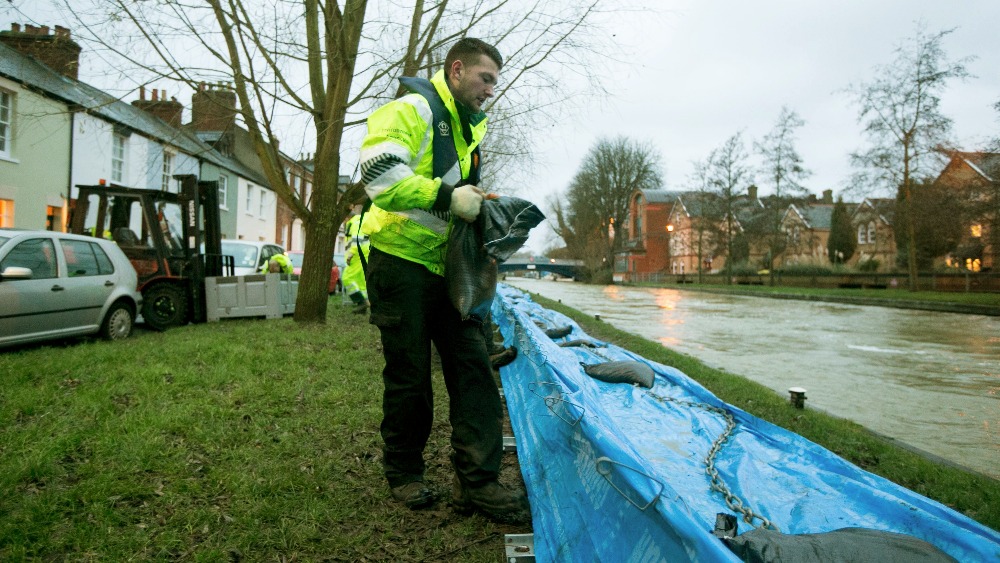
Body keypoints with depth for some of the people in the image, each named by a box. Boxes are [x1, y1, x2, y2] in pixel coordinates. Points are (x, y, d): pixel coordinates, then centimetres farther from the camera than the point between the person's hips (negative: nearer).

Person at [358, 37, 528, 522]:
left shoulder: (468, 129, 19)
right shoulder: (412, 110, -8)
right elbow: (379, 172, -25)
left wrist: (479, 203, 8)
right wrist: (448, 196, -26)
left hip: (446, 267, 8)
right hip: (401, 262, -7)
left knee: (473, 368, 0)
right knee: (409, 376, 3)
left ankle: (477, 481, 6)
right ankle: (403, 473, 23)